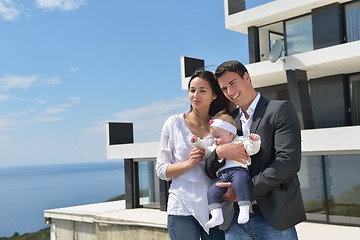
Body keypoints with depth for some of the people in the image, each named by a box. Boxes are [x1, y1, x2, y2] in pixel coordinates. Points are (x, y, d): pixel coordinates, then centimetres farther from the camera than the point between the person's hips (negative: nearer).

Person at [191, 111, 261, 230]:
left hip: (238, 170, -6)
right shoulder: (216, 147, 31)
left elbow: (252, 149, 4)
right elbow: (206, 152, 41)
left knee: (239, 181, -38)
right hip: (222, 175, 6)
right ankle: (216, 216, -17)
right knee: (212, 191, -14)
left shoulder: (240, 141, 13)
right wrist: (197, 143, 31)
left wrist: (255, 141, -16)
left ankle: (244, 210, -40)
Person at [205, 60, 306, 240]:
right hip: (234, 218, 5)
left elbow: (289, 162, -14)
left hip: (273, 217, -4)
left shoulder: (280, 110, -3)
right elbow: (211, 172, 10)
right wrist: (219, 151, -12)